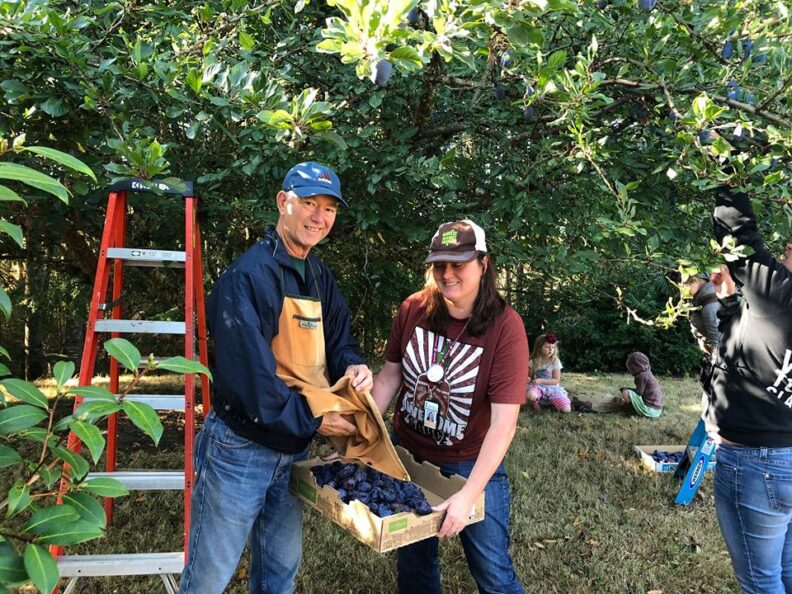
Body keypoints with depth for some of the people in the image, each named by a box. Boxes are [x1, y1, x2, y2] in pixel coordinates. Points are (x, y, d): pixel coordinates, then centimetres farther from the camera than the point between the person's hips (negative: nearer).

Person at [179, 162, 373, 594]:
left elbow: (337, 340, 14)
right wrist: (312, 420, -20)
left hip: (294, 447, 8)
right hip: (241, 448, -8)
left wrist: (352, 366, -9)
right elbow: (249, 372, -27)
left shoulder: (320, 278, 7)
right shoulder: (249, 275, -20)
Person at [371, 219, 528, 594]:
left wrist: (468, 494, -31)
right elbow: (389, 376, 2)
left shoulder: (505, 327, -22)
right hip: (407, 453, 4)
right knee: (412, 562, 20)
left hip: (471, 463, -3)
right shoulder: (413, 310, -11)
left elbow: (504, 422, -26)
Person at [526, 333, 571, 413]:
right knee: (530, 395, -39)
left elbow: (556, 380, -6)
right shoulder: (534, 361, 1)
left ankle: (551, 402, 10)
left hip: (552, 388, 1)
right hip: (538, 387, -1)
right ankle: (535, 402, -3)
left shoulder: (555, 361, -4)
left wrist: (541, 381, -17)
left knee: (566, 409, -21)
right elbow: (530, 376, 10)